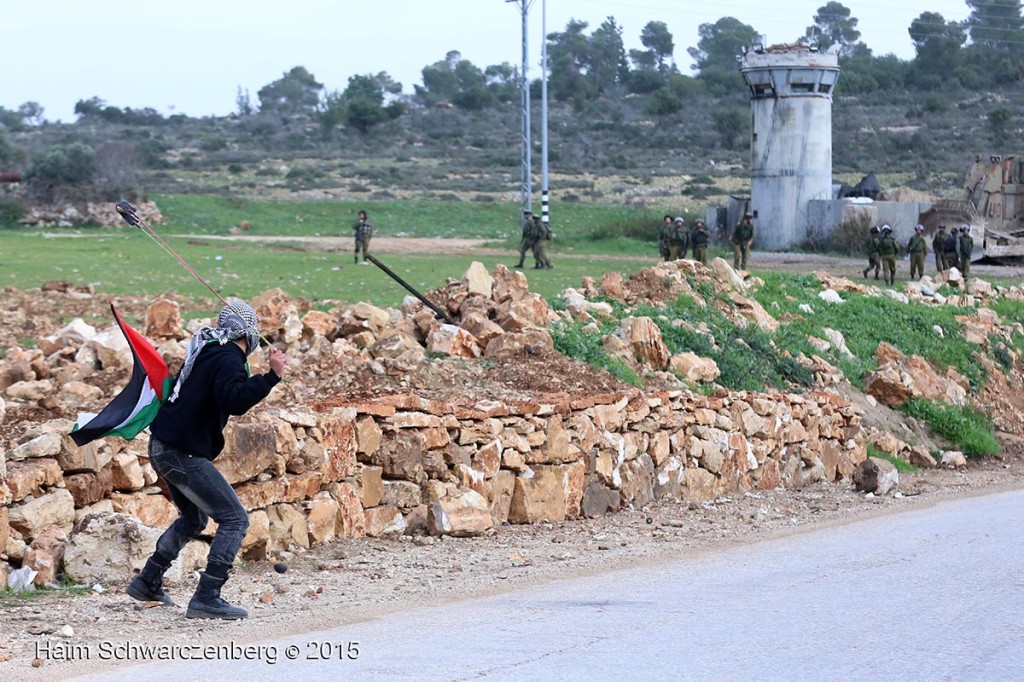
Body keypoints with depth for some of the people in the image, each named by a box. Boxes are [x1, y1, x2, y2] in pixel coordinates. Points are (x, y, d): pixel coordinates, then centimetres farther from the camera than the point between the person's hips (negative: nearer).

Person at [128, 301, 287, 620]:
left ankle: (148, 583, 31)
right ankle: (206, 598, -16)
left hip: (164, 447, 10)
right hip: (183, 453, -10)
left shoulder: (206, 351, 13)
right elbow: (234, 401, -34)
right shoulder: (228, 360, -16)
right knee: (234, 519, -9)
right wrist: (272, 376, -36)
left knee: (194, 519, 28)